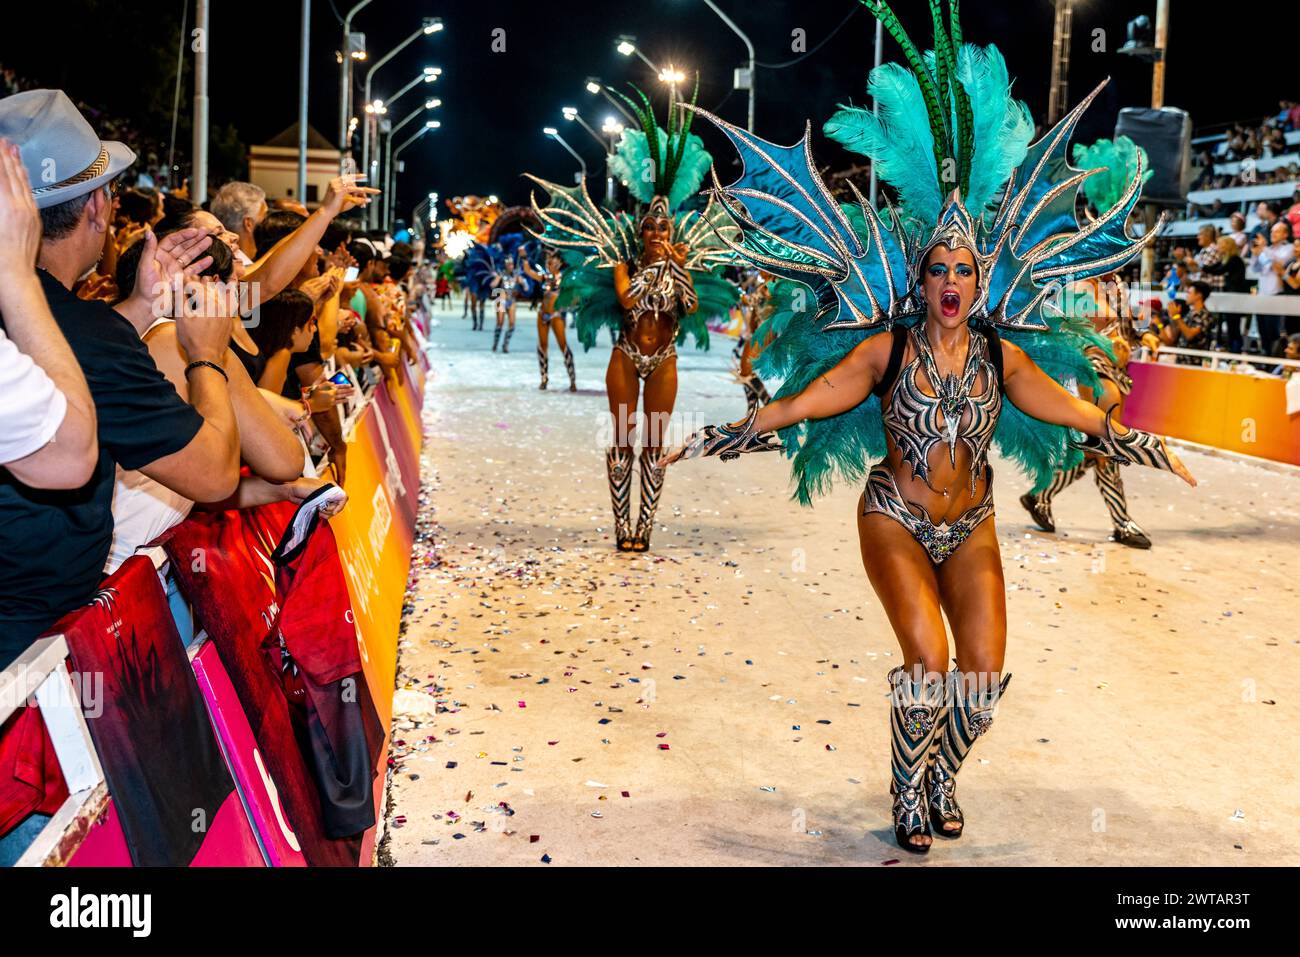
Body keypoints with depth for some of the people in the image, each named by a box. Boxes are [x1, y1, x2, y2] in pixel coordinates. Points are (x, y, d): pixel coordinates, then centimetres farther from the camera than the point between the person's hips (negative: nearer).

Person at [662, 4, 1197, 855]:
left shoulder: (1001, 354, -2)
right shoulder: (887, 346, -10)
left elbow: (1073, 414, 8)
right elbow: (803, 403, -11)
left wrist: (1150, 450, 11)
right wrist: (711, 442, -17)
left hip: (972, 528, 3)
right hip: (897, 520, -3)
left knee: (984, 673, -4)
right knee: (928, 659, -18)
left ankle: (943, 779, 24)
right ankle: (911, 801, 5)